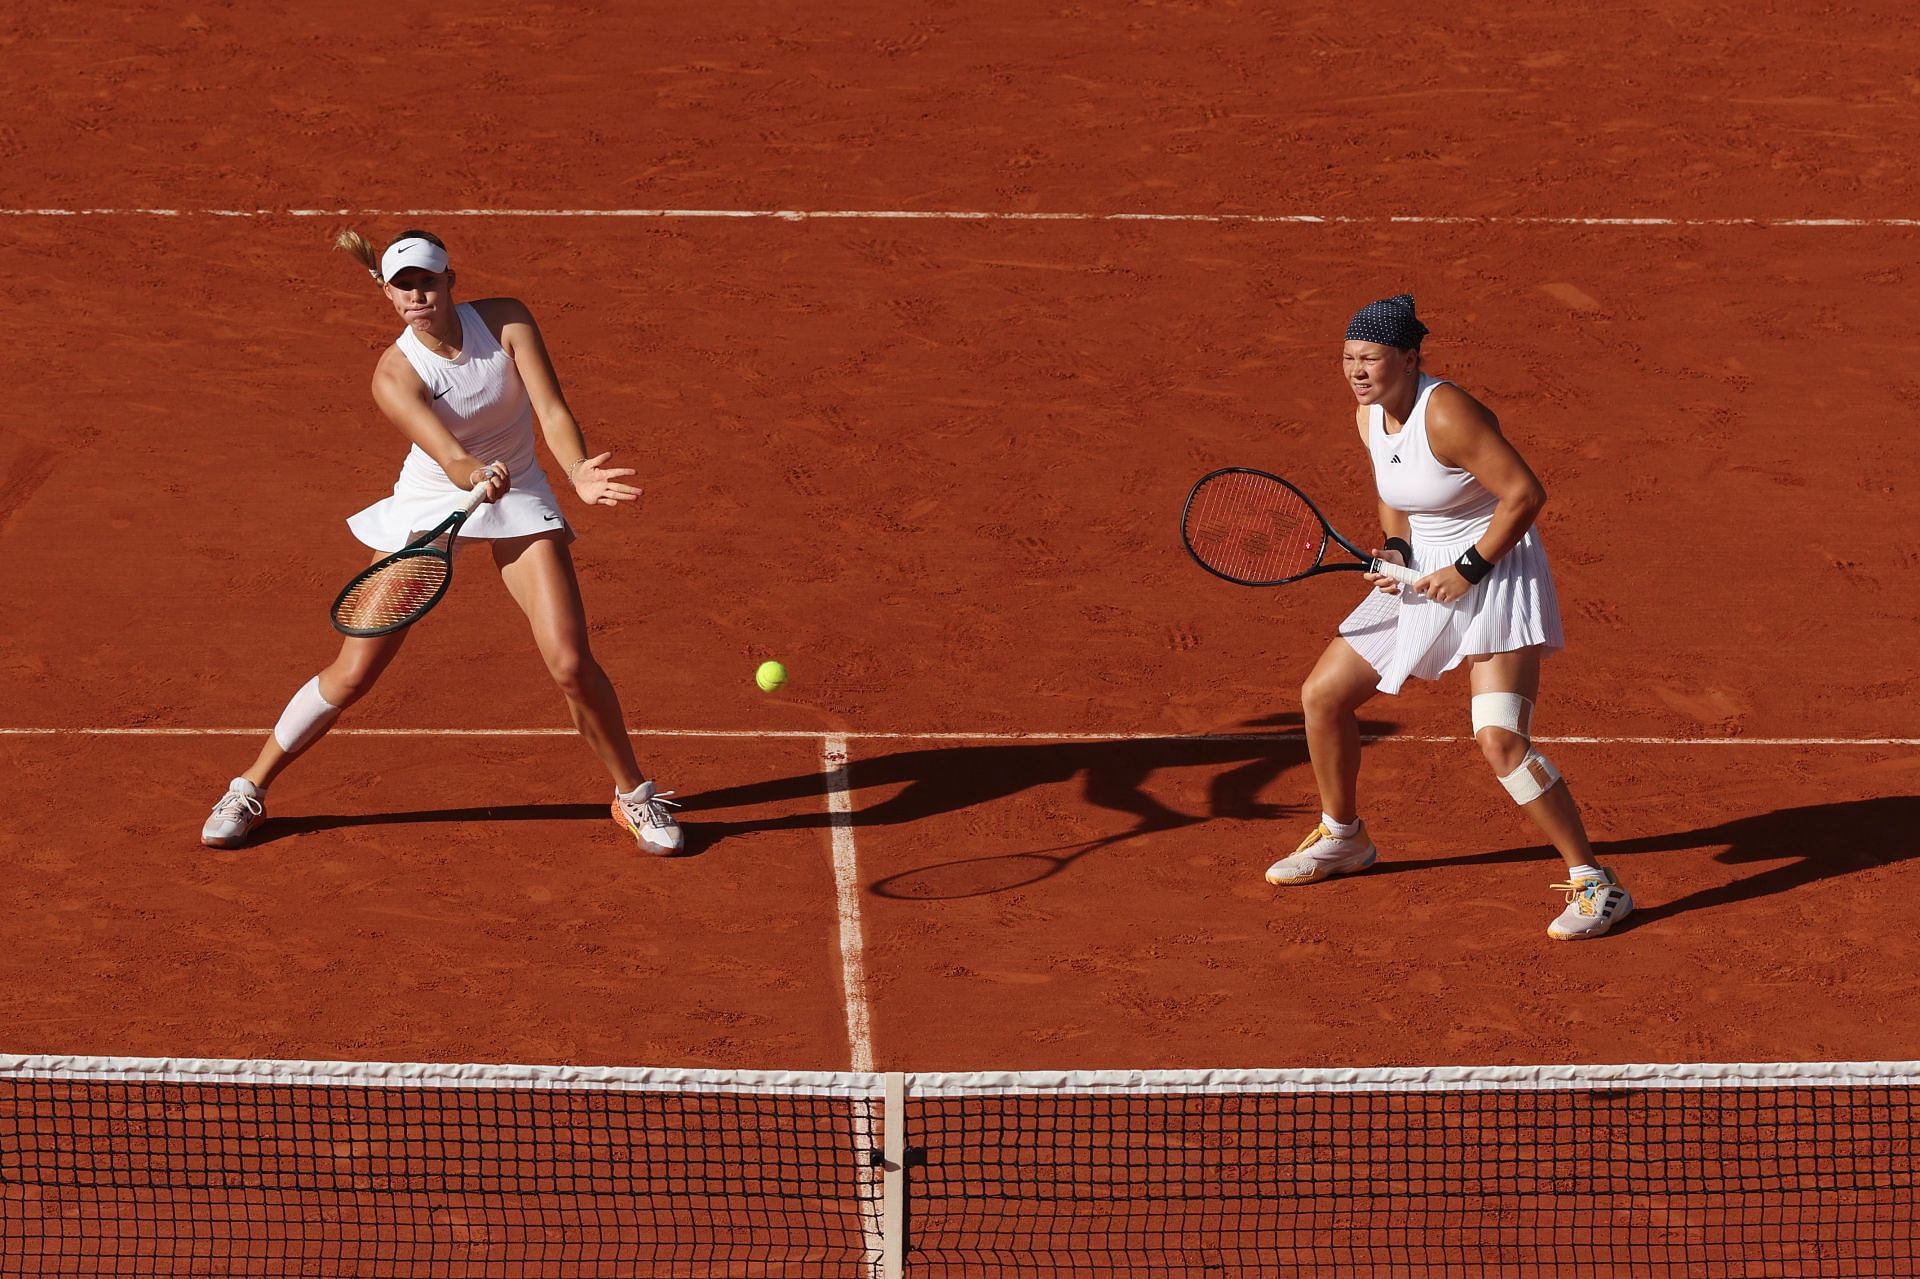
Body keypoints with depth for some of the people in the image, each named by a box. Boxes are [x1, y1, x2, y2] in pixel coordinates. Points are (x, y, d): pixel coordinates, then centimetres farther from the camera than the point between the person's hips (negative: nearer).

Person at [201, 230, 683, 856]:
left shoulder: (507, 321, -17)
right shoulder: (395, 375, -23)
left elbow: (552, 411, -25)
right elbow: (449, 457, -36)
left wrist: (578, 473, -45)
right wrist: (477, 475, -60)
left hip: (519, 500, 1)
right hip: (428, 505, -1)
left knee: (570, 662, -12)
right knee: (352, 673, -3)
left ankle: (634, 794, 11)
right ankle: (249, 790, 15)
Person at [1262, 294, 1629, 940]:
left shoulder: (1446, 414, -25)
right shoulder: (1370, 416, 1)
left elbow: (1525, 493, -25)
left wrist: (1469, 570, -21)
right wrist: (1396, 549, -1)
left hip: (1495, 573, -9)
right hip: (1423, 576, 9)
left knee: (1501, 740, -23)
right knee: (1322, 695, 11)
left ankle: (1595, 885, -14)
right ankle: (1343, 838, 35)